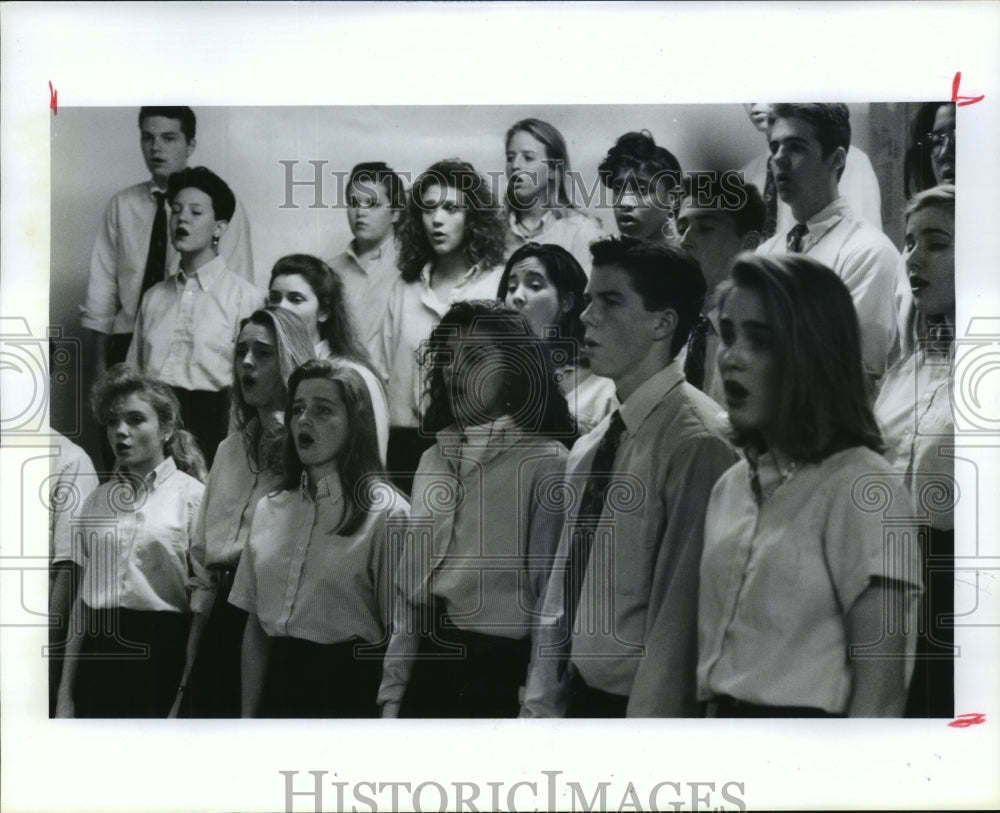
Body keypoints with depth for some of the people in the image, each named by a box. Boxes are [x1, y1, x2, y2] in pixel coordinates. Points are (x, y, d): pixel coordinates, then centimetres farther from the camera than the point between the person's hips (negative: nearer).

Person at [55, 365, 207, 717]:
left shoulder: (192, 495, -3)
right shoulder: (97, 501, 9)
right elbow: (82, 598, 11)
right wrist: (65, 692, 8)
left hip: (163, 647, -3)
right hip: (99, 649, 4)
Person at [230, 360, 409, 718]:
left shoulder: (386, 513, -10)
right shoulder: (269, 509, 8)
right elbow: (254, 625, 11)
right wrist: (248, 714, 7)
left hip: (349, 687, -5)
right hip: (279, 680, 5)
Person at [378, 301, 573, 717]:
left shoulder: (545, 462, -9)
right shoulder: (433, 460, 10)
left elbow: (552, 592, -9)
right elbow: (409, 584, 11)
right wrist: (394, 689, 8)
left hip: (501, 670, -5)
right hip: (429, 665, 6)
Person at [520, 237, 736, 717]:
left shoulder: (697, 442, -17)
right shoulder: (590, 446, 7)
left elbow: (679, 613, -18)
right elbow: (561, 592, 9)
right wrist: (540, 709, 8)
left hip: (641, 707, -7)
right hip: (578, 698, 7)